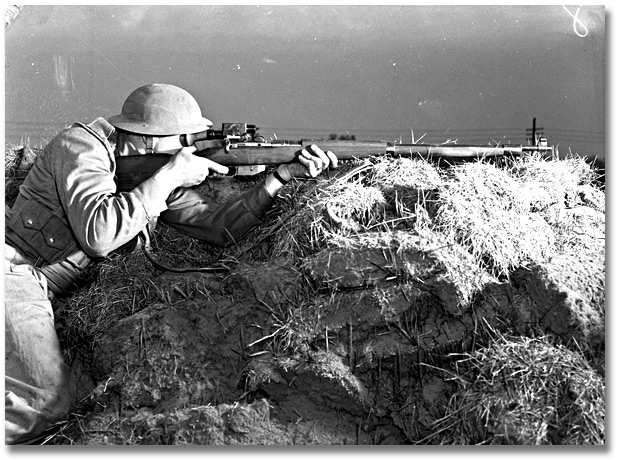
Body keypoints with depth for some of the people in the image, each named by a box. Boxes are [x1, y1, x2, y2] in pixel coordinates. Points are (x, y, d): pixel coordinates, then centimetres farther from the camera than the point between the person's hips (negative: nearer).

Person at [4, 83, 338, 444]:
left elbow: (219, 227, 5)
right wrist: (169, 177, -22)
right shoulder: (82, 146, -15)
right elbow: (97, 233, -31)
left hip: (43, 290, 9)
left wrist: (281, 177, -4)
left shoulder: (158, 174, 7)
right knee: (49, 400, -23)